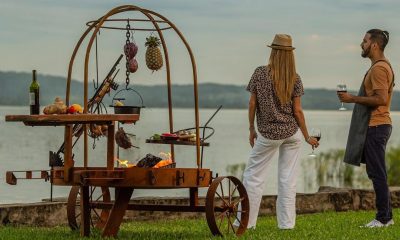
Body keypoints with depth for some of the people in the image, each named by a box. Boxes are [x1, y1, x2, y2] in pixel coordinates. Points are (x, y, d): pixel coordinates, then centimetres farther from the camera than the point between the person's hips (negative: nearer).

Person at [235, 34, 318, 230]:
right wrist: (307, 137, 7)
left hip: (268, 134, -2)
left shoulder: (260, 73, -6)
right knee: (287, 178, 7)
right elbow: (297, 111, -3)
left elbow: (252, 104, -4)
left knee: (253, 175, 5)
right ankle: (286, 223, 7)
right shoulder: (294, 79, -4)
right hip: (292, 133, 2)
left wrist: (251, 130, 8)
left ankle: (246, 222, 3)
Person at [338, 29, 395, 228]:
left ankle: (383, 218, -6)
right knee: (377, 173, 13)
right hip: (375, 125, 11)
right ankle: (386, 216, 16)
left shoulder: (379, 68, -16)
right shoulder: (381, 66, 18)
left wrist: (353, 99, -18)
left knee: (377, 173, -8)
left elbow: (381, 99, -24)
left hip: (375, 127, -11)